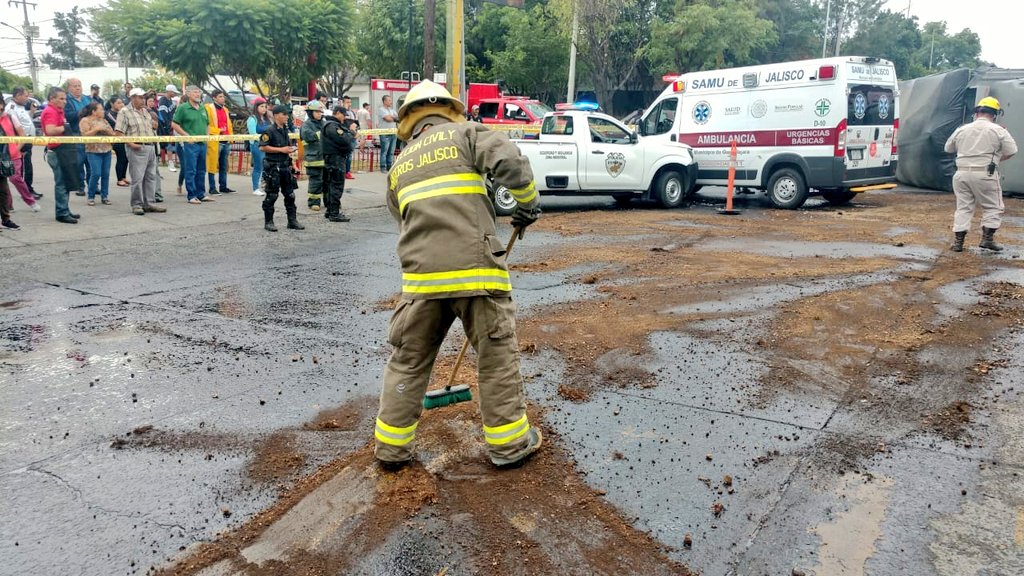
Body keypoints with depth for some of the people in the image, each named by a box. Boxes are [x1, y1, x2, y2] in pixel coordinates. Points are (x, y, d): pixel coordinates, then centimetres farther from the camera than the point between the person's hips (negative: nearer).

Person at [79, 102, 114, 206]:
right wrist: (97, 129, -17)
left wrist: (106, 130, -5)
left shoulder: (103, 120, 16)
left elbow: (112, 133, 15)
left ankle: (104, 196, 10)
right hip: (93, 151, -5)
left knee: (106, 174, 1)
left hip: (107, 151, 5)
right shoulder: (85, 120, 0)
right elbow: (85, 135, -11)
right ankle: (91, 197, 0)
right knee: (96, 174, -12)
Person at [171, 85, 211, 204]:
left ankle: (201, 194, 19)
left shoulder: (203, 108, 15)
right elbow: (174, 124, -6)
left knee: (201, 171, 11)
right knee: (190, 171, -4)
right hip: (190, 144, -6)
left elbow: (207, 124, 25)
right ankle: (192, 196, -1)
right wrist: (187, 136, -12)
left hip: (203, 144, 6)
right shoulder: (183, 108, -4)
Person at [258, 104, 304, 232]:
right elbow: (263, 147, -18)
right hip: (273, 167, -7)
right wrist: (281, 150, -18)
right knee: (271, 196, 0)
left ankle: (292, 220, 16)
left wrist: (290, 148, 10)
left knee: (290, 194, 9)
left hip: (285, 166, 8)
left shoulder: (285, 130, 12)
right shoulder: (269, 131, -12)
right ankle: (268, 222, 9)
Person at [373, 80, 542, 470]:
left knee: (408, 362, 16)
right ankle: (509, 442, 21)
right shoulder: (466, 134, 7)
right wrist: (527, 205, 6)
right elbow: (511, 163, -10)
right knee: (497, 357, 10)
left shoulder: (399, 167, 21)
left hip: (421, 276, 4)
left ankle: (392, 447, 25)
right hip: (476, 270, -3)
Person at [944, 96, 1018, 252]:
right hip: (985, 175, -3)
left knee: (963, 207, 9)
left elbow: (948, 148, 18)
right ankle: (987, 238, 4)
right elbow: (1011, 151, -3)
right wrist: (996, 158, 14)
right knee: (993, 207, 10)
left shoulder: (961, 130, 7)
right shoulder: (998, 130, -3)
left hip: (962, 173, 3)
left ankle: (958, 241, 6)